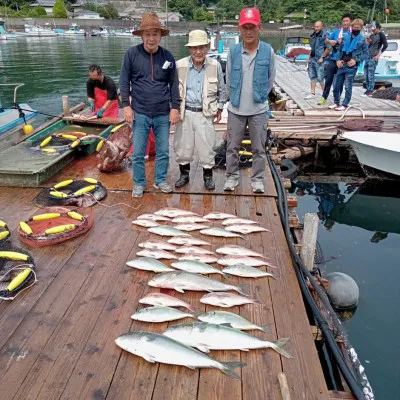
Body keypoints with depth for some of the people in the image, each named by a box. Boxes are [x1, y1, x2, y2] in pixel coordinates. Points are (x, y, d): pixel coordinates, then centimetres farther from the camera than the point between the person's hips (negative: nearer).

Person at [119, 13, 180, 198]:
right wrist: (126, 105, -6)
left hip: (163, 114, 2)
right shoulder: (131, 54, -3)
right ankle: (139, 183, 21)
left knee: (163, 151, 10)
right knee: (138, 153, 5)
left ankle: (160, 180, 27)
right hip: (140, 113, -1)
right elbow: (124, 81, 1)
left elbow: (174, 84, 7)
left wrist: (175, 107, 2)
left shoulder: (167, 56, 2)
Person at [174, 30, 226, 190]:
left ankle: (208, 176, 22)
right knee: (182, 144, 9)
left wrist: (219, 108, 12)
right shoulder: (180, 65, -5)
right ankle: (184, 174, 28)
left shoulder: (215, 65, -3)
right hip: (185, 112, 1)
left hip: (204, 113, -1)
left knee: (206, 146, 4)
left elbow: (221, 89, 10)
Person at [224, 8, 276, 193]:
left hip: (259, 109, -1)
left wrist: (260, 97, 10)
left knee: (259, 148, 8)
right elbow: (228, 79, 5)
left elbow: (270, 80, 5)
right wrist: (235, 98, 10)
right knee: (232, 146, 9)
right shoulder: (233, 51, -5)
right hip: (236, 109, 1)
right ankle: (232, 177, 25)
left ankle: (257, 179, 22)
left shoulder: (268, 51, -7)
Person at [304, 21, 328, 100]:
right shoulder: (314, 35, 15)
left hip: (320, 60, -8)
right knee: (312, 76, 11)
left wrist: (322, 57, -16)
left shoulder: (325, 35, -10)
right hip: (312, 59, 8)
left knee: (320, 78, -5)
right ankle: (312, 93, 19)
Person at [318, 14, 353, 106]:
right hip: (333, 59, 3)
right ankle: (324, 97, 18)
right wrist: (330, 41, -9)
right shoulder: (336, 32, 11)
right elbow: (326, 40, 14)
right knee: (328, 78, 4)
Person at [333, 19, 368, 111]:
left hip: (352, 66, -4)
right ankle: (336, 102, 22)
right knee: (337, 85, 8)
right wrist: (338, 60, 0)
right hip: (342, 65, 4)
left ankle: (345, 104, 6)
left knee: (348, 87, -3)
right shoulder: (346, 38, 11)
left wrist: (356, 60, -13)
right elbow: (339, 50, 17)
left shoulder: (362, 40, 2)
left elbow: (366, 54, 1)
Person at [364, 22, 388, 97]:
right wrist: (368, 42, 1)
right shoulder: (371, 36, 17)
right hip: (367, 57, 8)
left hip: (373, 58, -8)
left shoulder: (381, 34, -3)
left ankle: (370, 91, -3)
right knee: (366, 75, 9)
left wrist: (378, 55, -13)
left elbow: (385, 45, -10)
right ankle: (368, 89, 19)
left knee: (371, 76, -9)